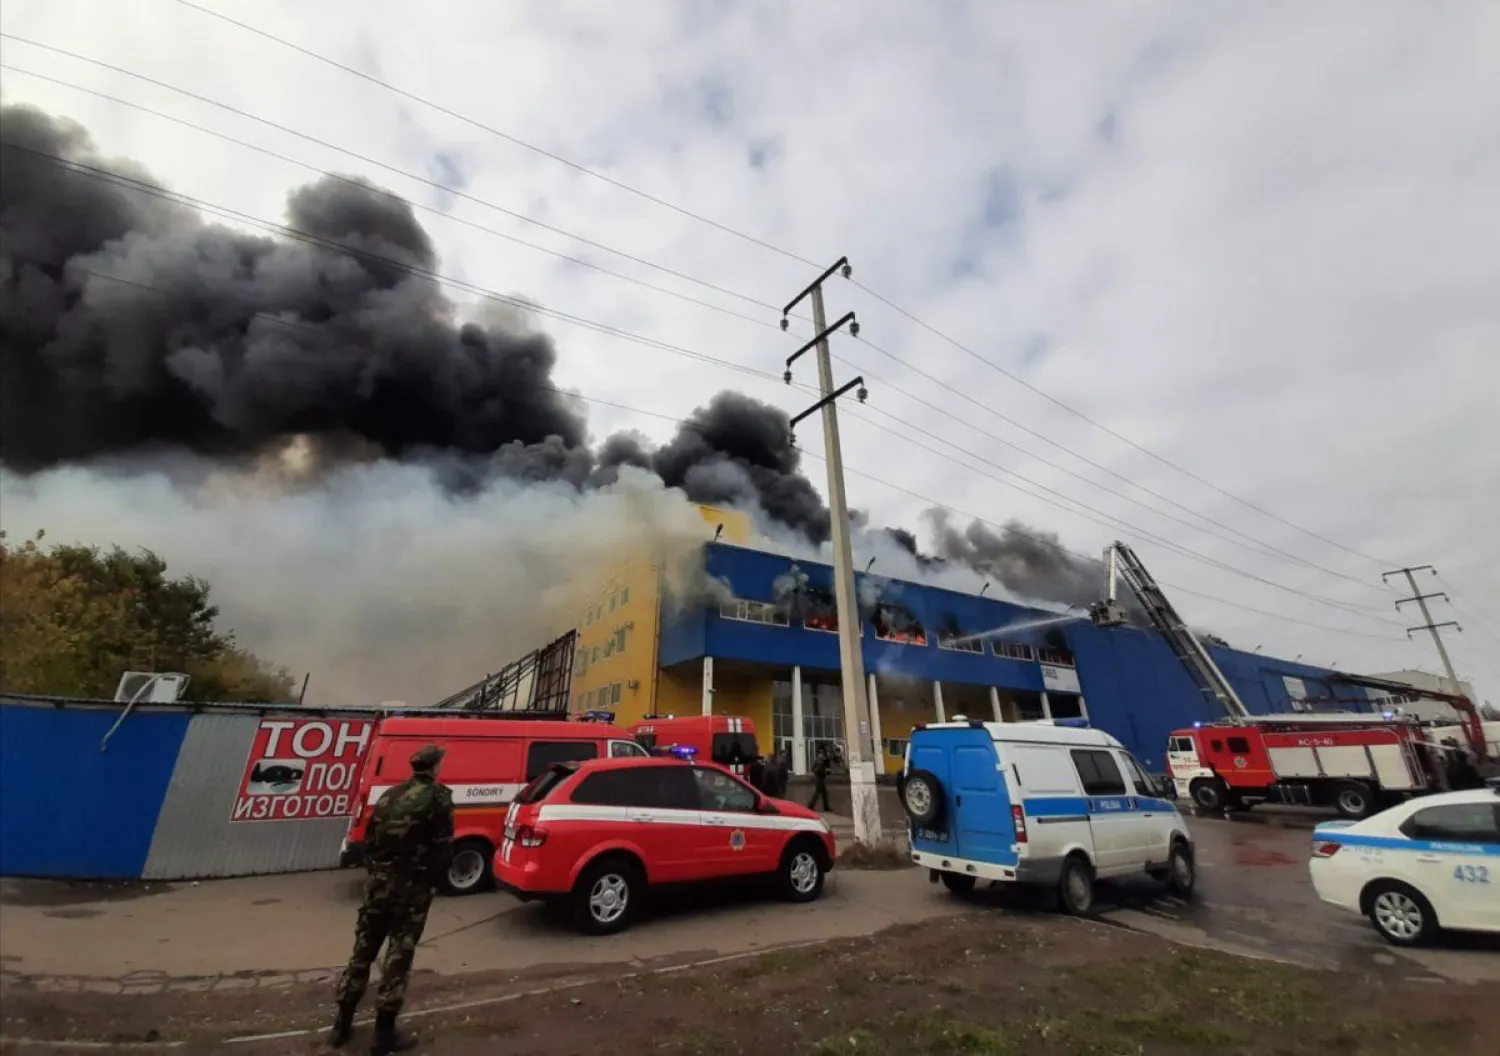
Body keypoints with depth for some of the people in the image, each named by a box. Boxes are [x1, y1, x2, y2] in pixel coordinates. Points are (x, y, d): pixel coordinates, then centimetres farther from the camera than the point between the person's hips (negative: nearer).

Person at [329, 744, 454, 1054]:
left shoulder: (390, 795, 9)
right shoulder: (438, 797, -12)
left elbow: (370, 840, 13)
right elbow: (443, 848, -12)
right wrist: (429, 879, 5)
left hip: (378, 881, 6)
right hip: (411, 886, -6)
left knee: (363, 951, 20)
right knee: (398, 957, 5)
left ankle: (342, 1025, 31)